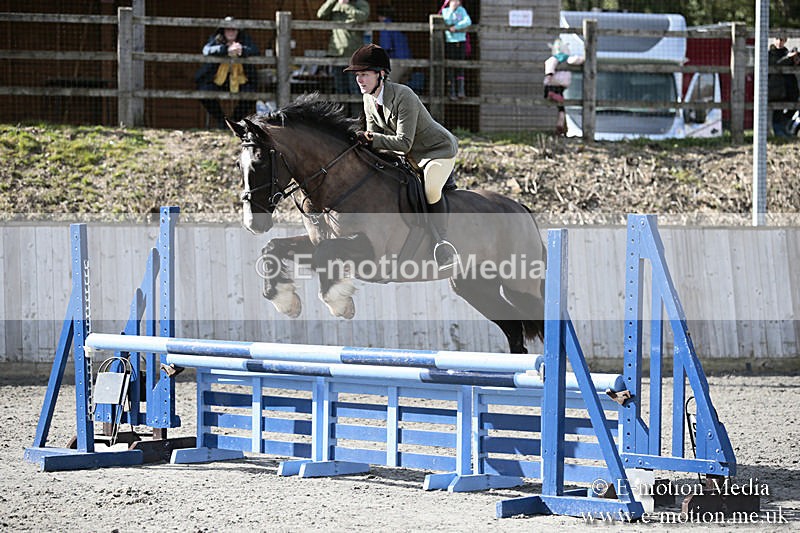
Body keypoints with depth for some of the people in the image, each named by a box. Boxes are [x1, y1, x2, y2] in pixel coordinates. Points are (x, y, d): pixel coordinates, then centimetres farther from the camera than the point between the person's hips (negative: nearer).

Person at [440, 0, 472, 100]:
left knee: (460, 67, 1)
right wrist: (451, 10, -14)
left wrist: (456, 27, -16)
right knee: (451, 68, -2)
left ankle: (460, 91, 2)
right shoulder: (445, 11, 2)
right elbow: (447, 22, -15)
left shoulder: (462, 10, 7)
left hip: (461, 41, 2)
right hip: (450, 42, -2)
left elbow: (468, 22, -8)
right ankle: (452, 93, 0)